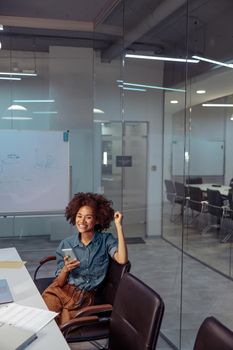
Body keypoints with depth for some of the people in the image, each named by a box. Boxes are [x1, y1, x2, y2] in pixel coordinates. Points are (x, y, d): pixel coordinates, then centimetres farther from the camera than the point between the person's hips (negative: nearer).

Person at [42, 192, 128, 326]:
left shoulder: (106, 240, 0)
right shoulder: (66, 244, 3)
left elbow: (122, 259, -21)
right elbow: (59, 283, 5)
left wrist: (119, 226, -20)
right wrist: (65, 269, -18)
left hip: (84, 296, -1)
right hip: (60, 290, 1)